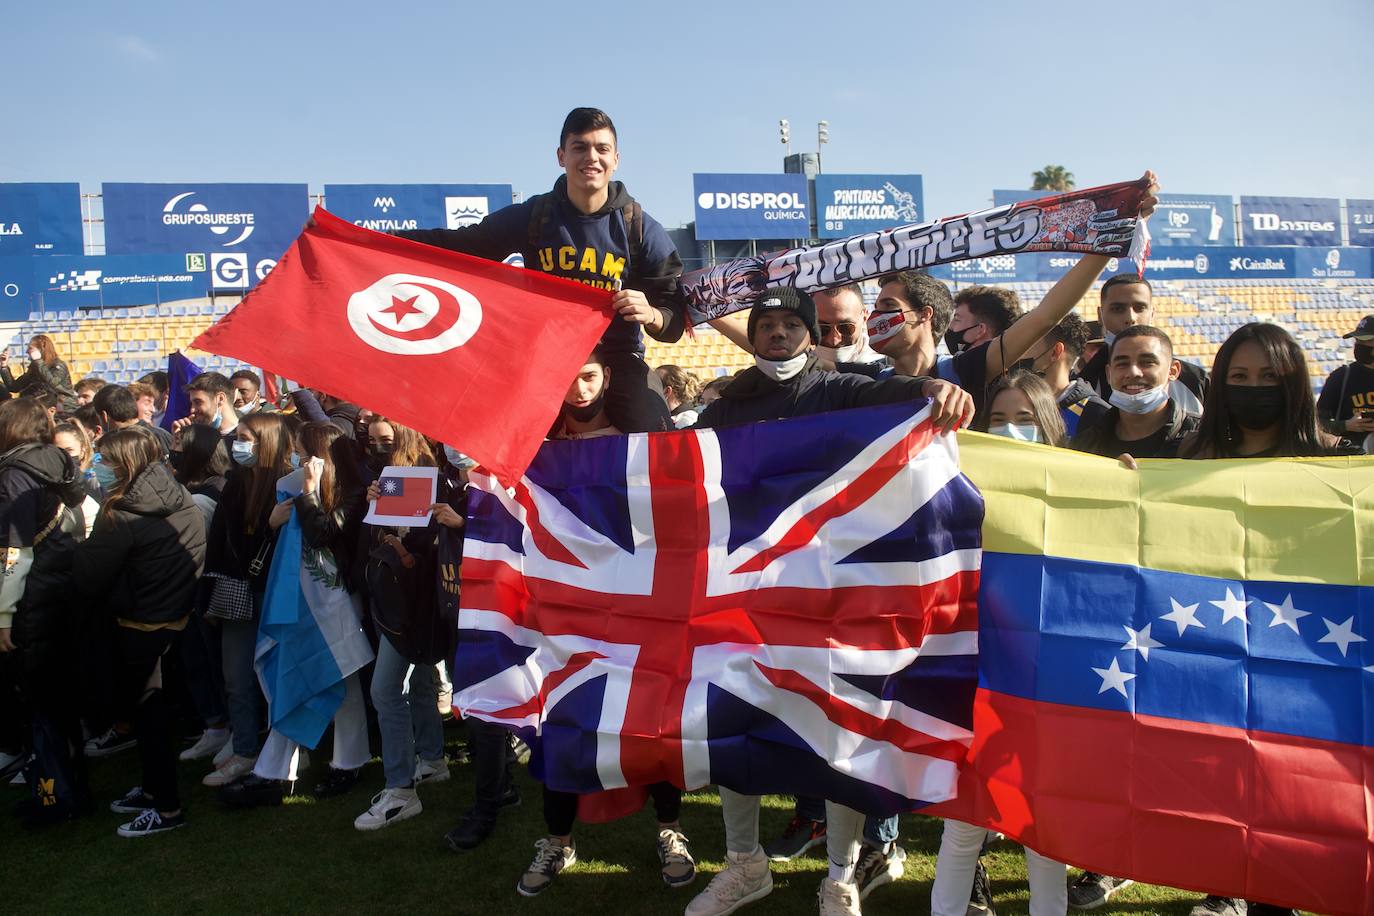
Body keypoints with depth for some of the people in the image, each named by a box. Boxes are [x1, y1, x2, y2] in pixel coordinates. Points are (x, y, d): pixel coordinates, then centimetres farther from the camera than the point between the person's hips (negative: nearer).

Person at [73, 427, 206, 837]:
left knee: (142, 709, 5)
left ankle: (167, 807, 11)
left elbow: (87, 576, -18)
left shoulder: (123, 515, -20)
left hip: (139, 625, -7)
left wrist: (82, 546, 0)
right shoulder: (184, 504, 0)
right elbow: (195, 560, 10)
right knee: (149, 704, 21)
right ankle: (154, 788, 33)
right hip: (175, 615, 7)